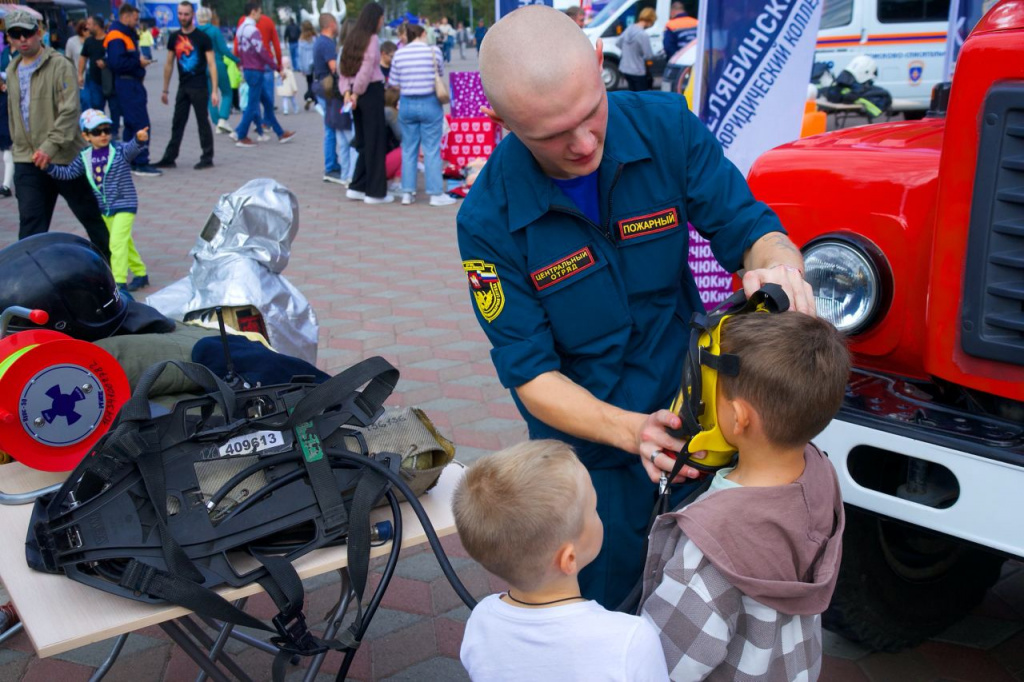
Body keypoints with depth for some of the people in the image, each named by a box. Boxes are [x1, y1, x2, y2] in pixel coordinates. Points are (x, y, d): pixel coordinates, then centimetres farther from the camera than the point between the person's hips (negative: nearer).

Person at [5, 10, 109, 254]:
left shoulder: (60, 65, -8)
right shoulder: (12, 71, 12)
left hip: (66, 158, -5)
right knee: (30, 221, 1)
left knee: (90, 213, 8)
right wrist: (17, 144, 19)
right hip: (27, 161, 5)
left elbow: (70, 111, -17)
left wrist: (51, 145, -25)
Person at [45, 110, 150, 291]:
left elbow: (132, 147, -31)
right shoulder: (84, 157, 2)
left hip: (124, 205, -6)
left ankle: (119, 282, -10)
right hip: (105, 208, 6)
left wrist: (140, 139, -53)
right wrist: (49, 167, -8)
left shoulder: (120, 151, -12)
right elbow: (68, 173, 6)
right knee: (124, 242, 17)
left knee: (117, 242, -14)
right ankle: (140, 273, 32)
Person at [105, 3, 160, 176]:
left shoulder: (127, 34, 19)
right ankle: (141, 164, -9)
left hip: (131, 83, 11)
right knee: (141, 124, -11)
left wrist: (140, 60, 1)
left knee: (131, 124, 15)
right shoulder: (117, 37, -13)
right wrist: (138, 62, -14)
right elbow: (117, 63, -23)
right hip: (127, 83, -11)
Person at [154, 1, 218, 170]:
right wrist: (165, 89, 13)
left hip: (199, 87, -5)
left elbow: (211, 64, -8)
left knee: (203, 122, 0)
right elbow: (169, 64, 14)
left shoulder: (202, 37, -6)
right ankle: (169, 158, 12)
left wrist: (214, 90, -15)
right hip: (183, 87, 5)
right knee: (177, 123, 8)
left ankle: (207, 158, 8)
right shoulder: (174, 37, 8)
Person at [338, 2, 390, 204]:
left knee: (363, 142, 15)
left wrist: (346, 91, 1)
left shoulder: (352, 39, 13)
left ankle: (357, 187, 16)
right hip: (371, 91, -8)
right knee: (376, 142, -1)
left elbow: (342, 68, 10)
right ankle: (375, 192, 4)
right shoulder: (372, 39, -9)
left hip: (357, 94, 8)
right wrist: (356, 93, -7)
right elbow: (367, 70, -15)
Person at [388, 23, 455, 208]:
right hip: (430, 103, -2)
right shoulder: (434, 51, -6)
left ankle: (407, 193, 13)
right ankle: (436, 194, 6)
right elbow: (441, 75, 6)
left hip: (407, 104, 2)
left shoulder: (399, 55, -1)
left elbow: (394, 84, 2)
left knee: (408, 149, 11)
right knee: (432, 149, 3)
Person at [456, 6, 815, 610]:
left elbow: (748, 226, -13)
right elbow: (531, 374, -20)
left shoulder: (666, 127, -17)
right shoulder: (489, 220, -23)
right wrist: (631, 430, -36)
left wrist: (780, 264, -38)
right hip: (591, 445, -2)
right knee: (601, 598, 16)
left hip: (691, 409, 3)